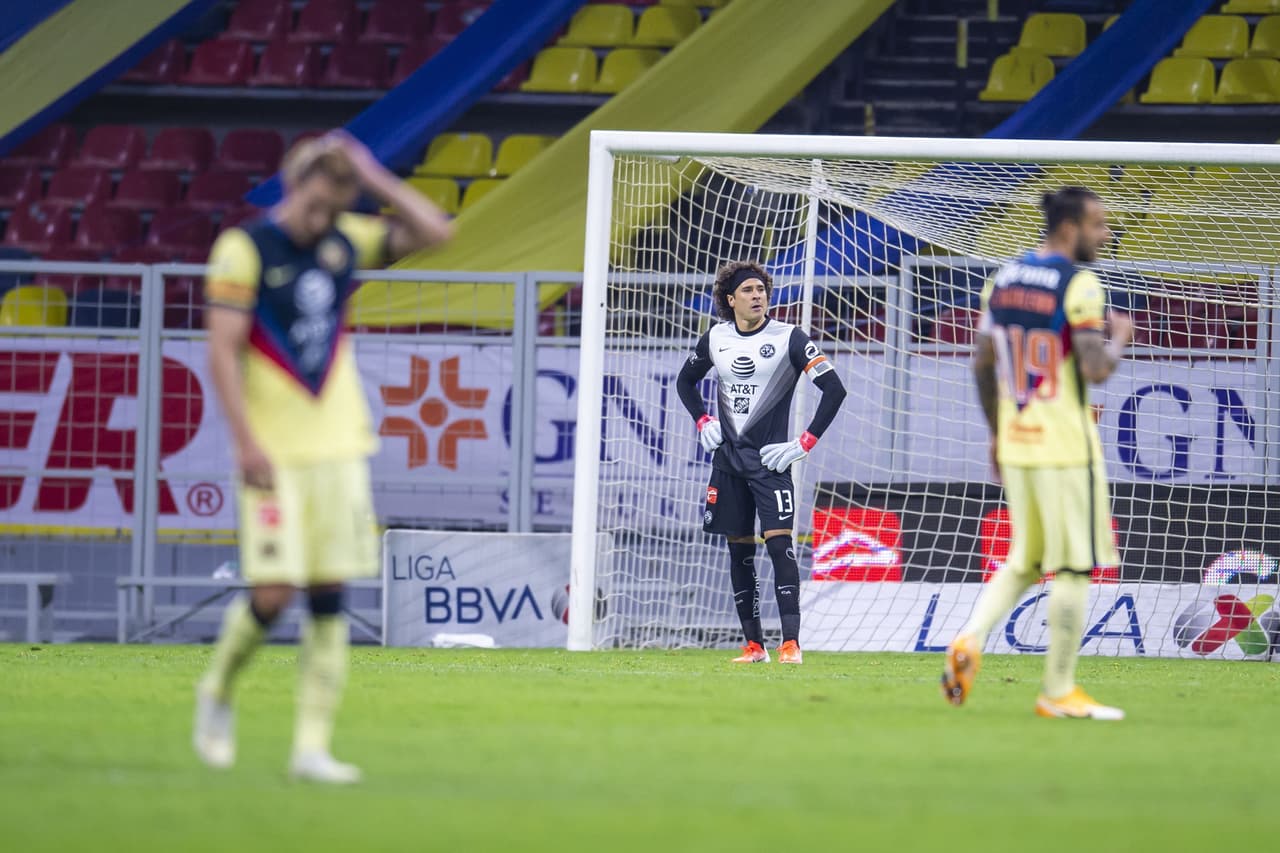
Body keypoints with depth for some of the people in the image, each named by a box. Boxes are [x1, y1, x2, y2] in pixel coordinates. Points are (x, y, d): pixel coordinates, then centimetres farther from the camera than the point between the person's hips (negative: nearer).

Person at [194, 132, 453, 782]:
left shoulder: (344, 242, 9)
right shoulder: (243, 248, -6)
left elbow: (433, 232, 10)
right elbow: (223, 350, -10)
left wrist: (373, 179, 0)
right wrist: (246, 441, -17)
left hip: (339, 448, 5)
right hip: (274, 454, -5)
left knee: (329, 597, 0)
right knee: (273, 594, -11)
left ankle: (312, 747, 2)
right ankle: (217, 691, 18)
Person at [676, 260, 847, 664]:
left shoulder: (788, 339, -7)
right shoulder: (715, 338, 7)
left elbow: (834, 389, -10)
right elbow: (685, 381, 26)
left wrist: (805, 443, -13)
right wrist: (702, 421, 10)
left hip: (770, 459, -5)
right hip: (728, 458, 5)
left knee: (779, 543, -16)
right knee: (739, 551, 6)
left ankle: (791, 642, -20)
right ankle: (753, 644, 12)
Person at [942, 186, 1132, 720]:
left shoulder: (1002, 281, 8)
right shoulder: (1079, 287, -14)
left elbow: (982, 365, 13)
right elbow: (1096, 371, -20)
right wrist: (1120, 339, 1)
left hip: (1016, 442, 7)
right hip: (1066, 447, -7)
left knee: (1025, 562, 18)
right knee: (1074, 567, 2)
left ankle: (970, 640, -5)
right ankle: (1059, 692, 5)